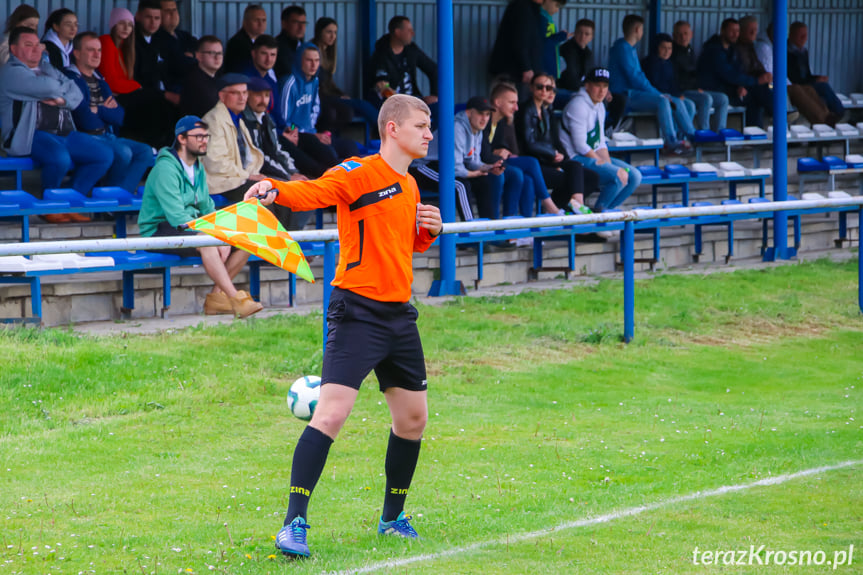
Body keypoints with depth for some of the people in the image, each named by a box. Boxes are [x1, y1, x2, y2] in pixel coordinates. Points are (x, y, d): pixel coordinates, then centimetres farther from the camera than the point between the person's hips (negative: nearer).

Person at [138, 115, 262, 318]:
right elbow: (176, 217, -24)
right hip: (160, 231, -9)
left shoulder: (198, 168, 14)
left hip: (191, 227, 9)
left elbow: (207, 208, 15)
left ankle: (217, 296, -8)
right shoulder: (166, 168, -17)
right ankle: (236, 300, -36)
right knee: (207, 242, -37)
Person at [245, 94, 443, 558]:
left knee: (413, 417, 14)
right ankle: (294, 524, -16)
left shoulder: (409, 185, 16)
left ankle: (393, 518, 31)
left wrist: (430, 230, 8)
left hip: (399, 313, 8)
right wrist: (274, 189, -48)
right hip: (358, 312, -8)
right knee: (331, 413, -17)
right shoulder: (360, 173, -9)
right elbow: (313, 192, -27)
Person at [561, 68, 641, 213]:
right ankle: (598, 211, -9)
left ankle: (607, 210, 2)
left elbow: (601, 143, 14)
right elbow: (580, 146, -19)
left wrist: (609, 163, -4)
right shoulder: (578, 105, -15)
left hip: (594, 156, 10)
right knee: (621, 176, -25)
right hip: (576, 158, -10)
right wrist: (603, 164, -16)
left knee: (635, 176, -1)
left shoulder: (599, 107, 14)